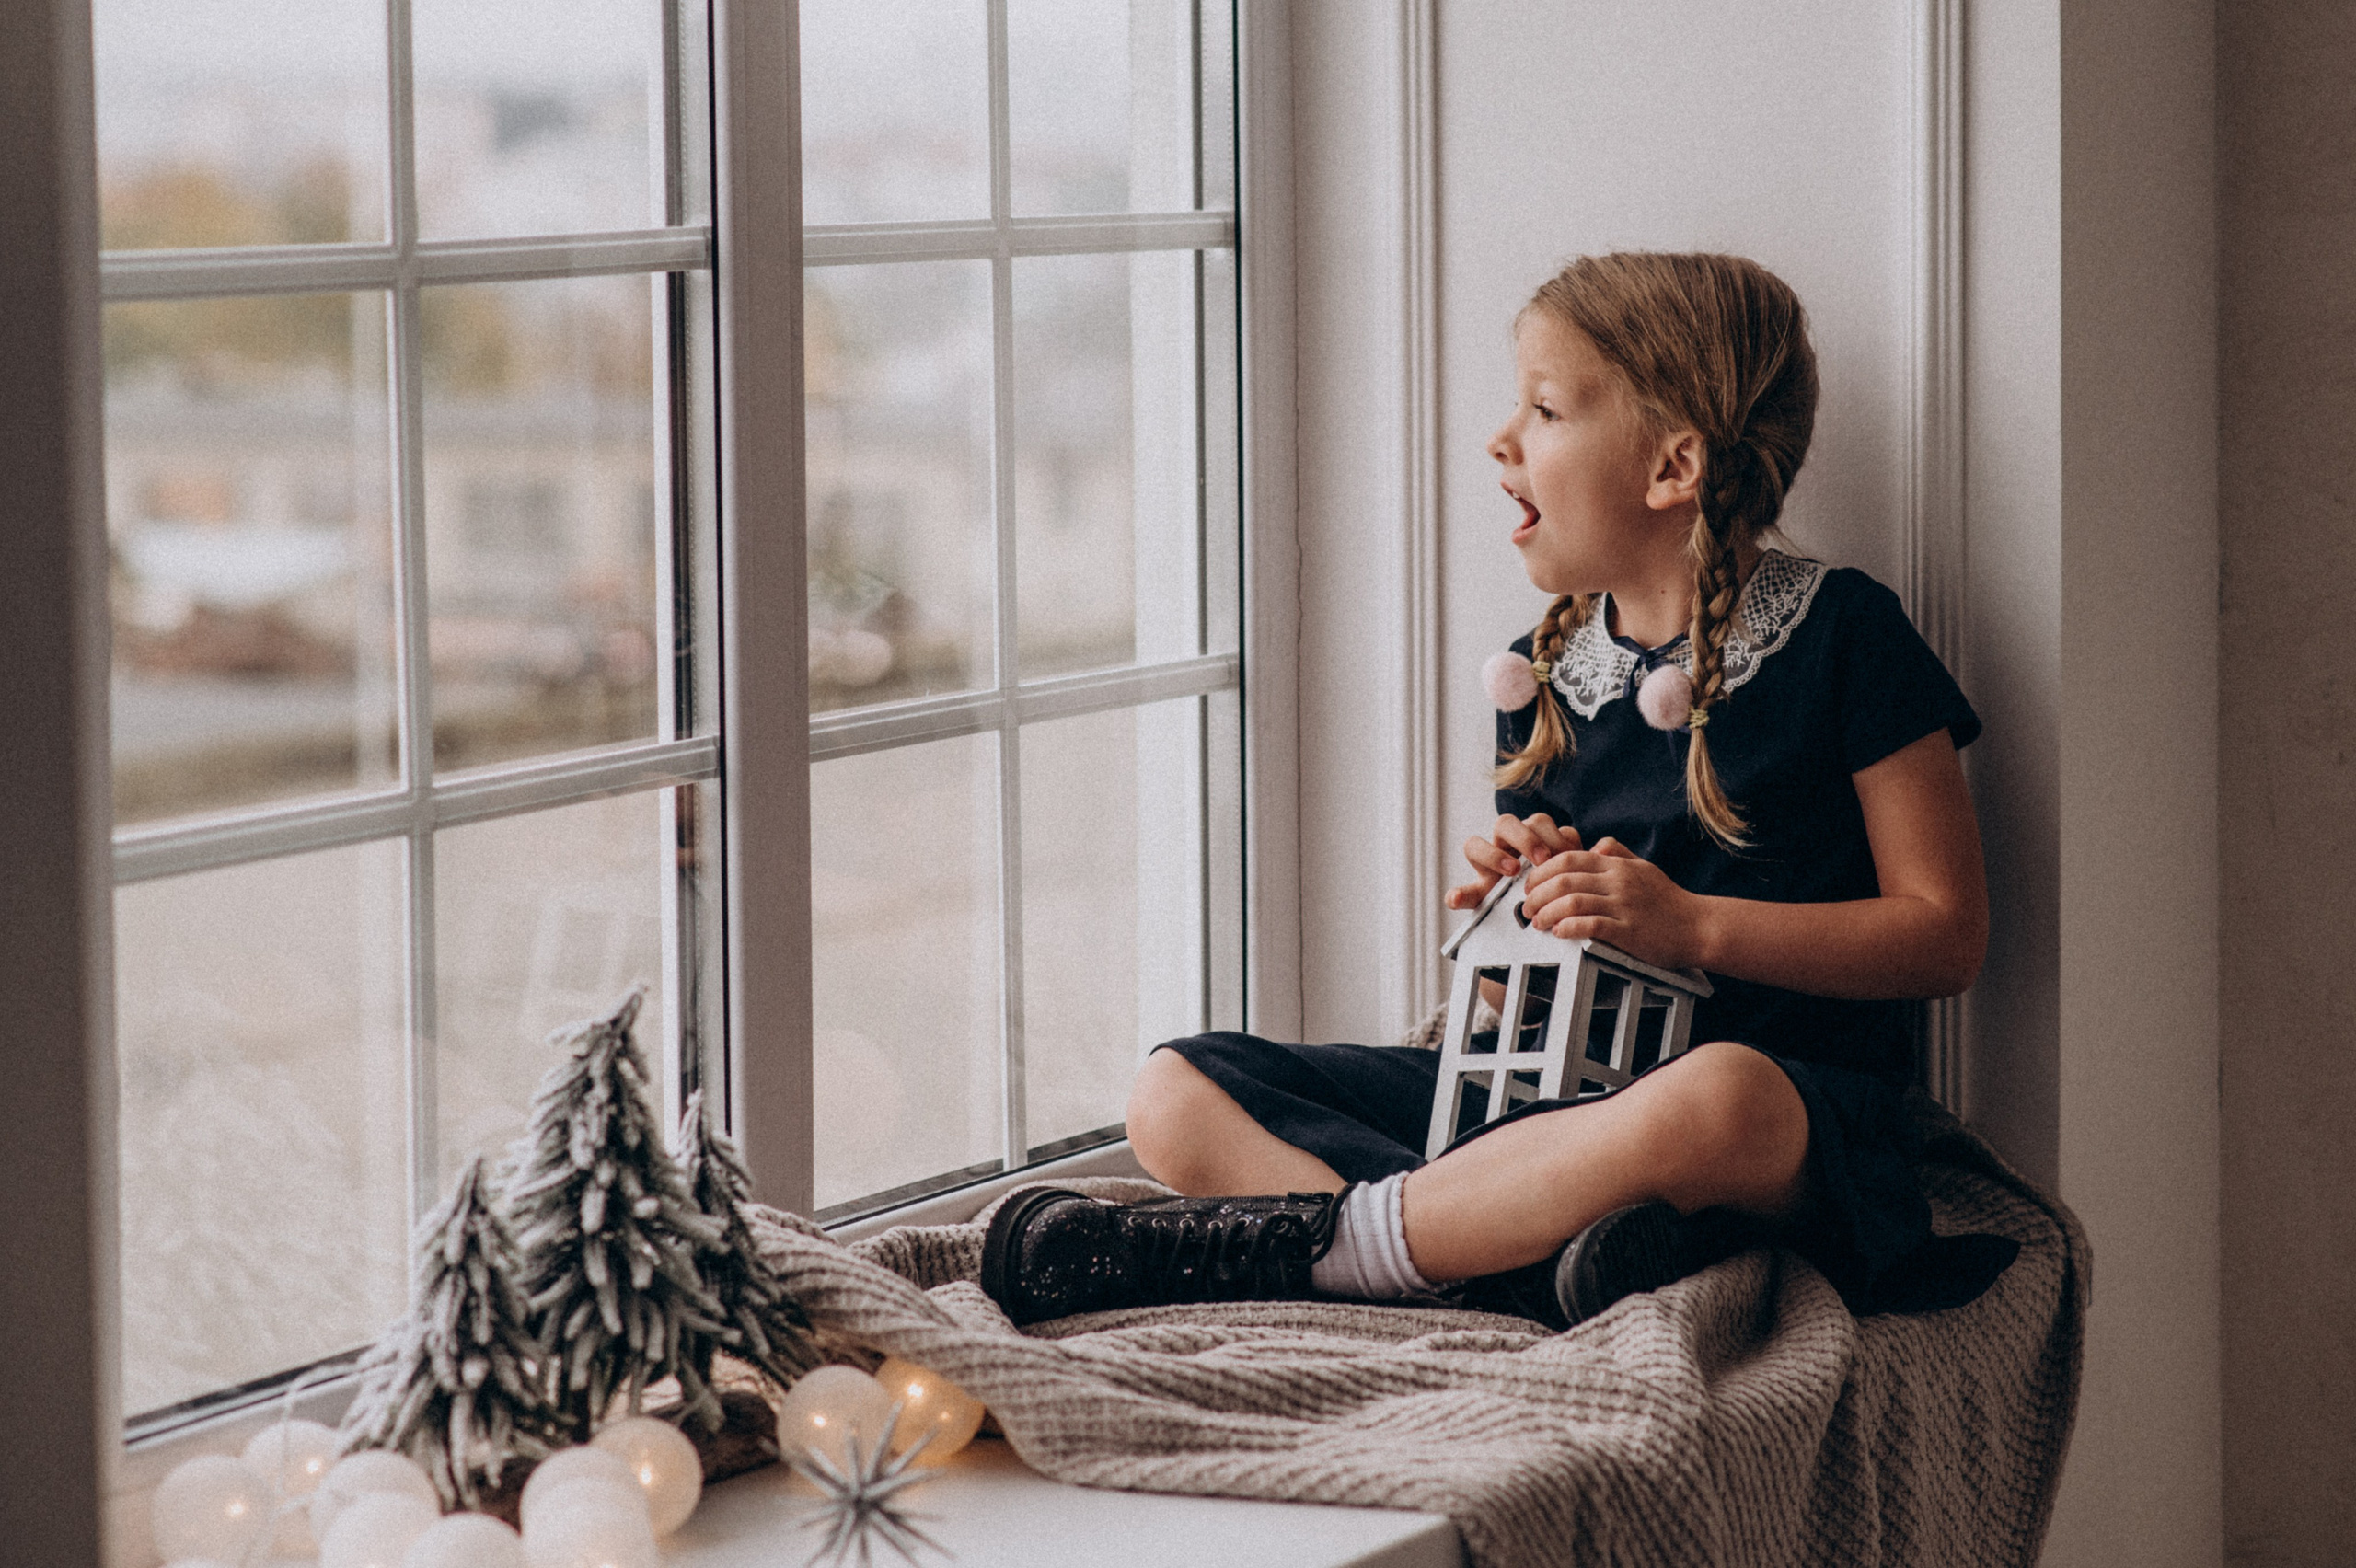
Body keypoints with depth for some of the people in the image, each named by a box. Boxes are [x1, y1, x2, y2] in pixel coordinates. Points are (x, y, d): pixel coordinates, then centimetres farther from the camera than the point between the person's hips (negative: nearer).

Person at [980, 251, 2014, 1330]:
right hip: (1551, 1086, 6)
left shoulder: (1841, 638, -2)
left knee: (1709, 1100, -45)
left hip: (1781, 1092, -6)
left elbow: (1947, 934, -5)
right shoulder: (1543, 675, 15)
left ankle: (1288, 1240, -32)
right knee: (1176, 1097, -10)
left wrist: (1690, 923, -13)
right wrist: (1515, 907, -3)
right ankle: (1541, 1263, -32)